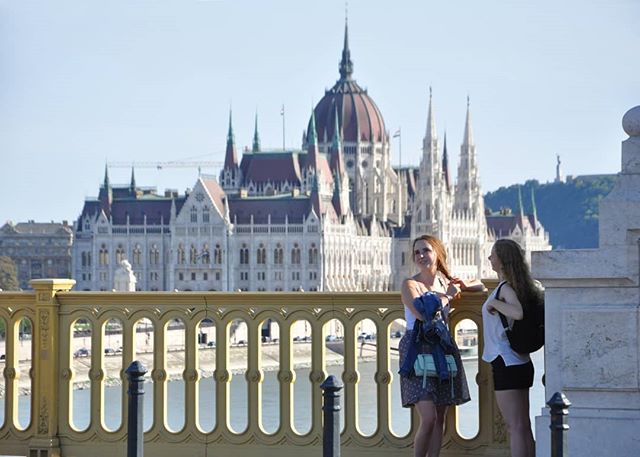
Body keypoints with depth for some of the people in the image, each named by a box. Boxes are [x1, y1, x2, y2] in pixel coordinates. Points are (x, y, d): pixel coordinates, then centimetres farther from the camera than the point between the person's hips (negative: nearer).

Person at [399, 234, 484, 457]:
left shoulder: (445, 282, 12)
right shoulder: (410, 284, -4)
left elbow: (480, 286, 27)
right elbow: (422, 314, -21)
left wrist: (462, 285, 5)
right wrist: (447, 296, -10)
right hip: (418, 351, -6)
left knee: (440, 418, 6)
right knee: (428, 418, -15)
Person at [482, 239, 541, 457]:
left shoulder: (506, 288, -14)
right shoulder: (511, 286, 13)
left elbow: (518, 313, -33)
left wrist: (494, 303, -18)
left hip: (507, 364, -9)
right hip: (520, 364, 9)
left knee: (516, 427, -9)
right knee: (524, 427, 12)